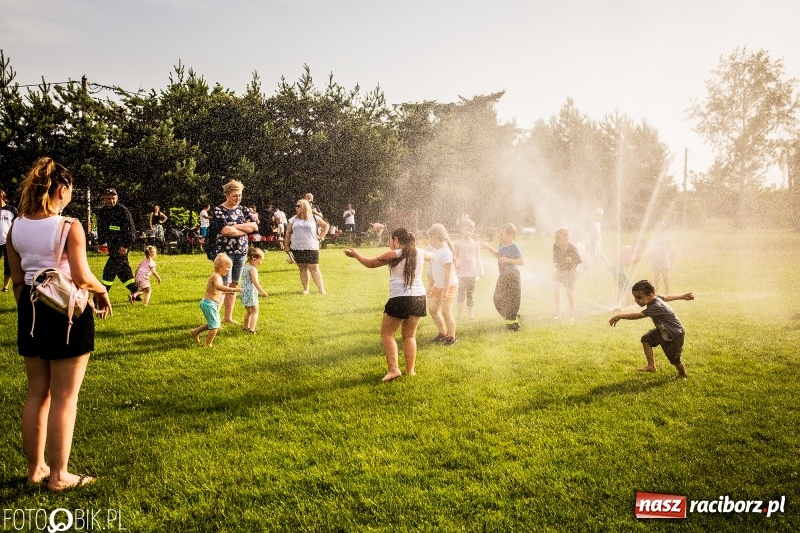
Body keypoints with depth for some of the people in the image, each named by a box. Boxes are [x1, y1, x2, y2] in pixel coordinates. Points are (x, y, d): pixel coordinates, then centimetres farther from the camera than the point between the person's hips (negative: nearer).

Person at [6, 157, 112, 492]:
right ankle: (58, 476, 12)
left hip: (32, 310, 6)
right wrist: (102, 291, 0)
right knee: (64, 397, 4)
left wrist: (26, 310, 19)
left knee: (37, 393, 17)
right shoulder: (70, 226, -15)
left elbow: (17, 280, 8)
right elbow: (81, 278, -19)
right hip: (67, 312, -6)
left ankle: (35, 468, 29)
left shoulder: (16, 227, 3)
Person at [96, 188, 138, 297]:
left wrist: (126, 246, -18)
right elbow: (101, 229, 20)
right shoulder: (102, 212, 9)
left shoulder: (123, 211, -12)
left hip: (122, 246, -8)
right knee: (122, 269, 10)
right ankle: (136, 292, 18)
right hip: (111, 246, 8)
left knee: (110, 269, -8)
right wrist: (102, 242, 10)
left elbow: (130, 229, -14)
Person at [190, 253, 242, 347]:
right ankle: (208, 345, 10)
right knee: (215, 326, 1)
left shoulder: (218, 276, 13)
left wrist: (228, 292, 15)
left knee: (212, 324, 23)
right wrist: (233, 289, -46)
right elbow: (218, 287, -41)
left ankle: (196, 332, 32)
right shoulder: (216, 276, -19)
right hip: (209, 304, -10)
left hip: (207, 303, 10)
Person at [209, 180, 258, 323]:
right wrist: (245, 229, -9)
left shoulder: (243, 209, 11)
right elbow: (226, 230, -20)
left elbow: (254, 226, -2)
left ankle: (228, 317, 19)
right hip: (224, 251, -6)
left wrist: (234, 226, -12)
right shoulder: (219, 210, -6)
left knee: (234, 285, 10)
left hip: (241, 252, 6)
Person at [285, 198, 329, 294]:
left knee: (314, 268, -7)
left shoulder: (314, 218, 3)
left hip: (311, 248, -3)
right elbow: (288, 233, 13)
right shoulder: (293, 220, 10)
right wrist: (286, 245, 9)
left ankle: (321, 290, -4)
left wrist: (321, 236, 3)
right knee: (302, 268, 5)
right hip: (297, 249, 3)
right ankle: (305, 289, 13)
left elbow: (325, 226, 13)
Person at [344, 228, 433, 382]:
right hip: (419, 298, 6)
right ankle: (411, 370, 18)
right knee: (409, 336, 18)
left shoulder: (393, 255, -6)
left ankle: (394, 369, -1)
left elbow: (370, 263, 4)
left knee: (387, 334, 8)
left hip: (400, 299, -6)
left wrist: (355, 254, 20)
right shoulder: (420, 253, 9)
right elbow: (431, 256, 33)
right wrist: (433, 254, 57)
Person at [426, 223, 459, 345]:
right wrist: (432, 287, 17)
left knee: (446, 312, -7)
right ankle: (443, 334, 25)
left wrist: (445, 291, -23)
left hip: (449, 286, -9)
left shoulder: (445, 252, -20)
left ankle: (452, 337, 9)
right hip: (438, 285, 9)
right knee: (433, 310, 10)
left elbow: (448, 273, -22)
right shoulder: (435, 250, 6)